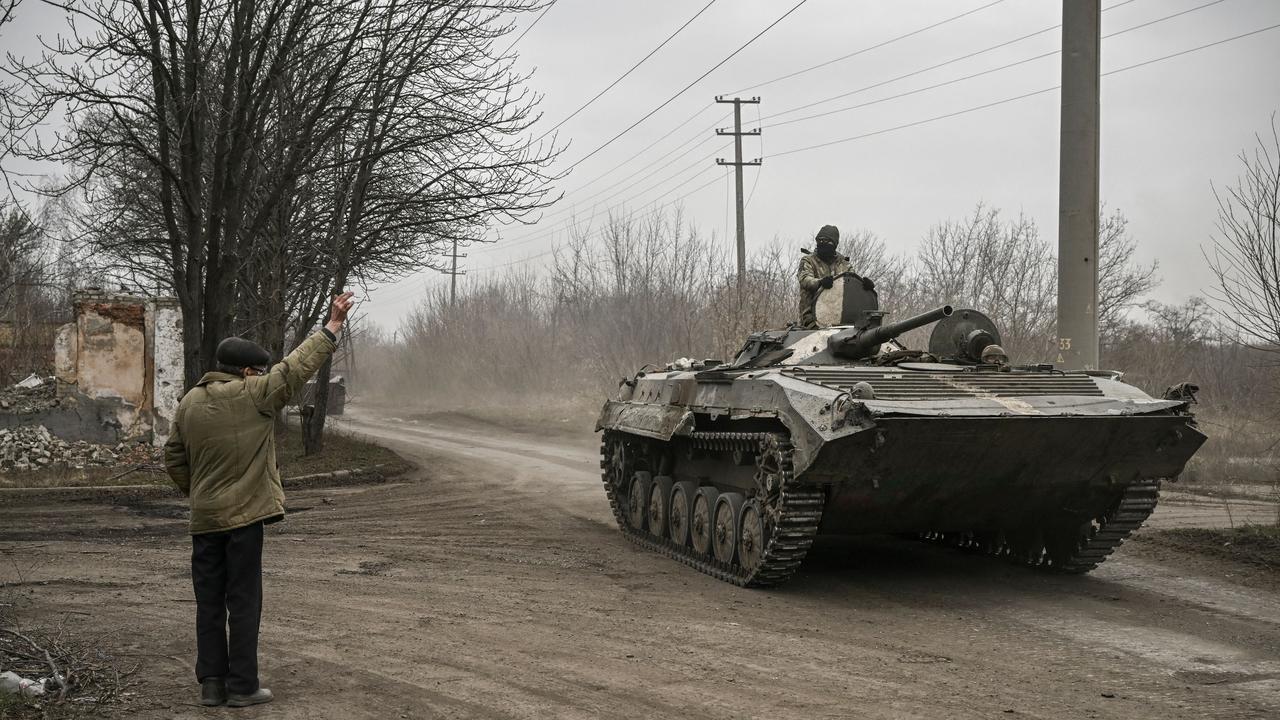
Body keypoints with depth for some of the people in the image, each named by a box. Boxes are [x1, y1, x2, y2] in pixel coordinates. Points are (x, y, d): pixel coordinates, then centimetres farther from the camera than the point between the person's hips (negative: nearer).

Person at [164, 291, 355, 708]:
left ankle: (211, 683, 15)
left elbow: (174, 460, 13)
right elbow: (297, 366, -8)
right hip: (243, 517, -6)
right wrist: (332, 327, -1)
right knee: (244, 602, 2)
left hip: (204, 520, 6)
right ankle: (242, 686, 6)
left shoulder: (189, 403, 7)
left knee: (209, 603, 11)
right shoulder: (253, 395, -11)